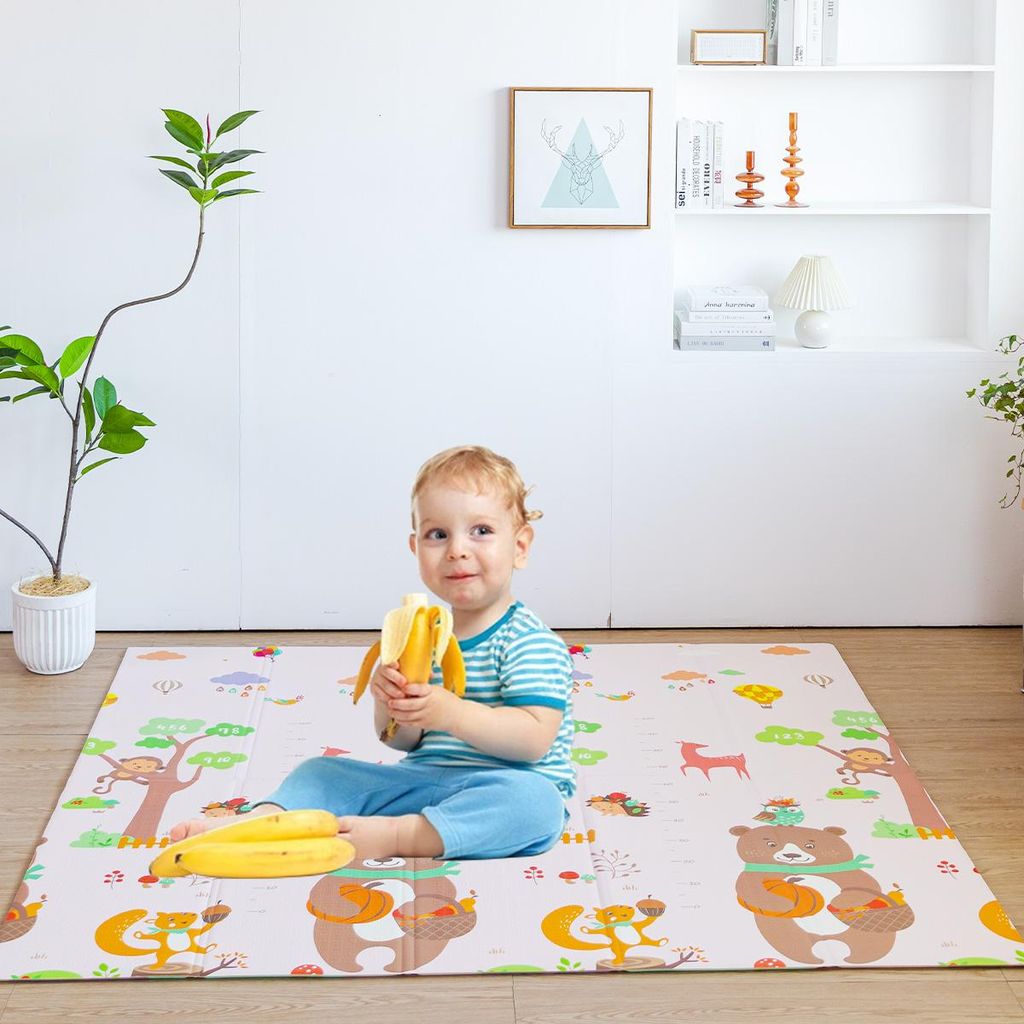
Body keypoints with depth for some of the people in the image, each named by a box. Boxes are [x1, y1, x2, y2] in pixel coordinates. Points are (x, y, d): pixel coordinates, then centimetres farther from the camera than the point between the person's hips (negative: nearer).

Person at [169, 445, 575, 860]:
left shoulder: (532, 642, -10)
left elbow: (534, 738, -22)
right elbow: (401, 740, 11)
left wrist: (451, 712, -31)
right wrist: (388, 704, -12)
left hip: (505, 786, -6)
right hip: (421, 778, 6)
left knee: (535, 802, -38)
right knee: (323, 771, 3)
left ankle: (391, 835, -41)